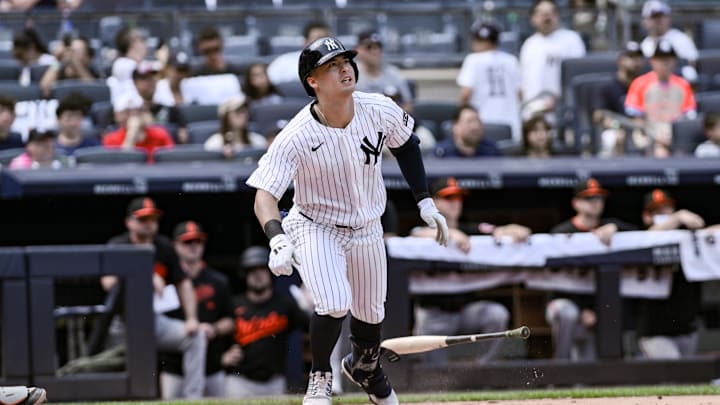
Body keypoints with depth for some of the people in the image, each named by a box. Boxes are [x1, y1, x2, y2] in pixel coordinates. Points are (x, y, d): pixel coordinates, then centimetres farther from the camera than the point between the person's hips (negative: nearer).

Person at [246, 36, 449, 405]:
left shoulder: (380, 110, -17)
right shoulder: (296, 138, -29)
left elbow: (405, 144, 5)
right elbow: (264, 195, -33)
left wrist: (425, 202, 4)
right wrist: (277, 240, -51)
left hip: (366, 229, 4)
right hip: (315, 228, -4)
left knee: (371, 313, 17)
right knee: (334, 304, -25)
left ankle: (364, 367, 52)